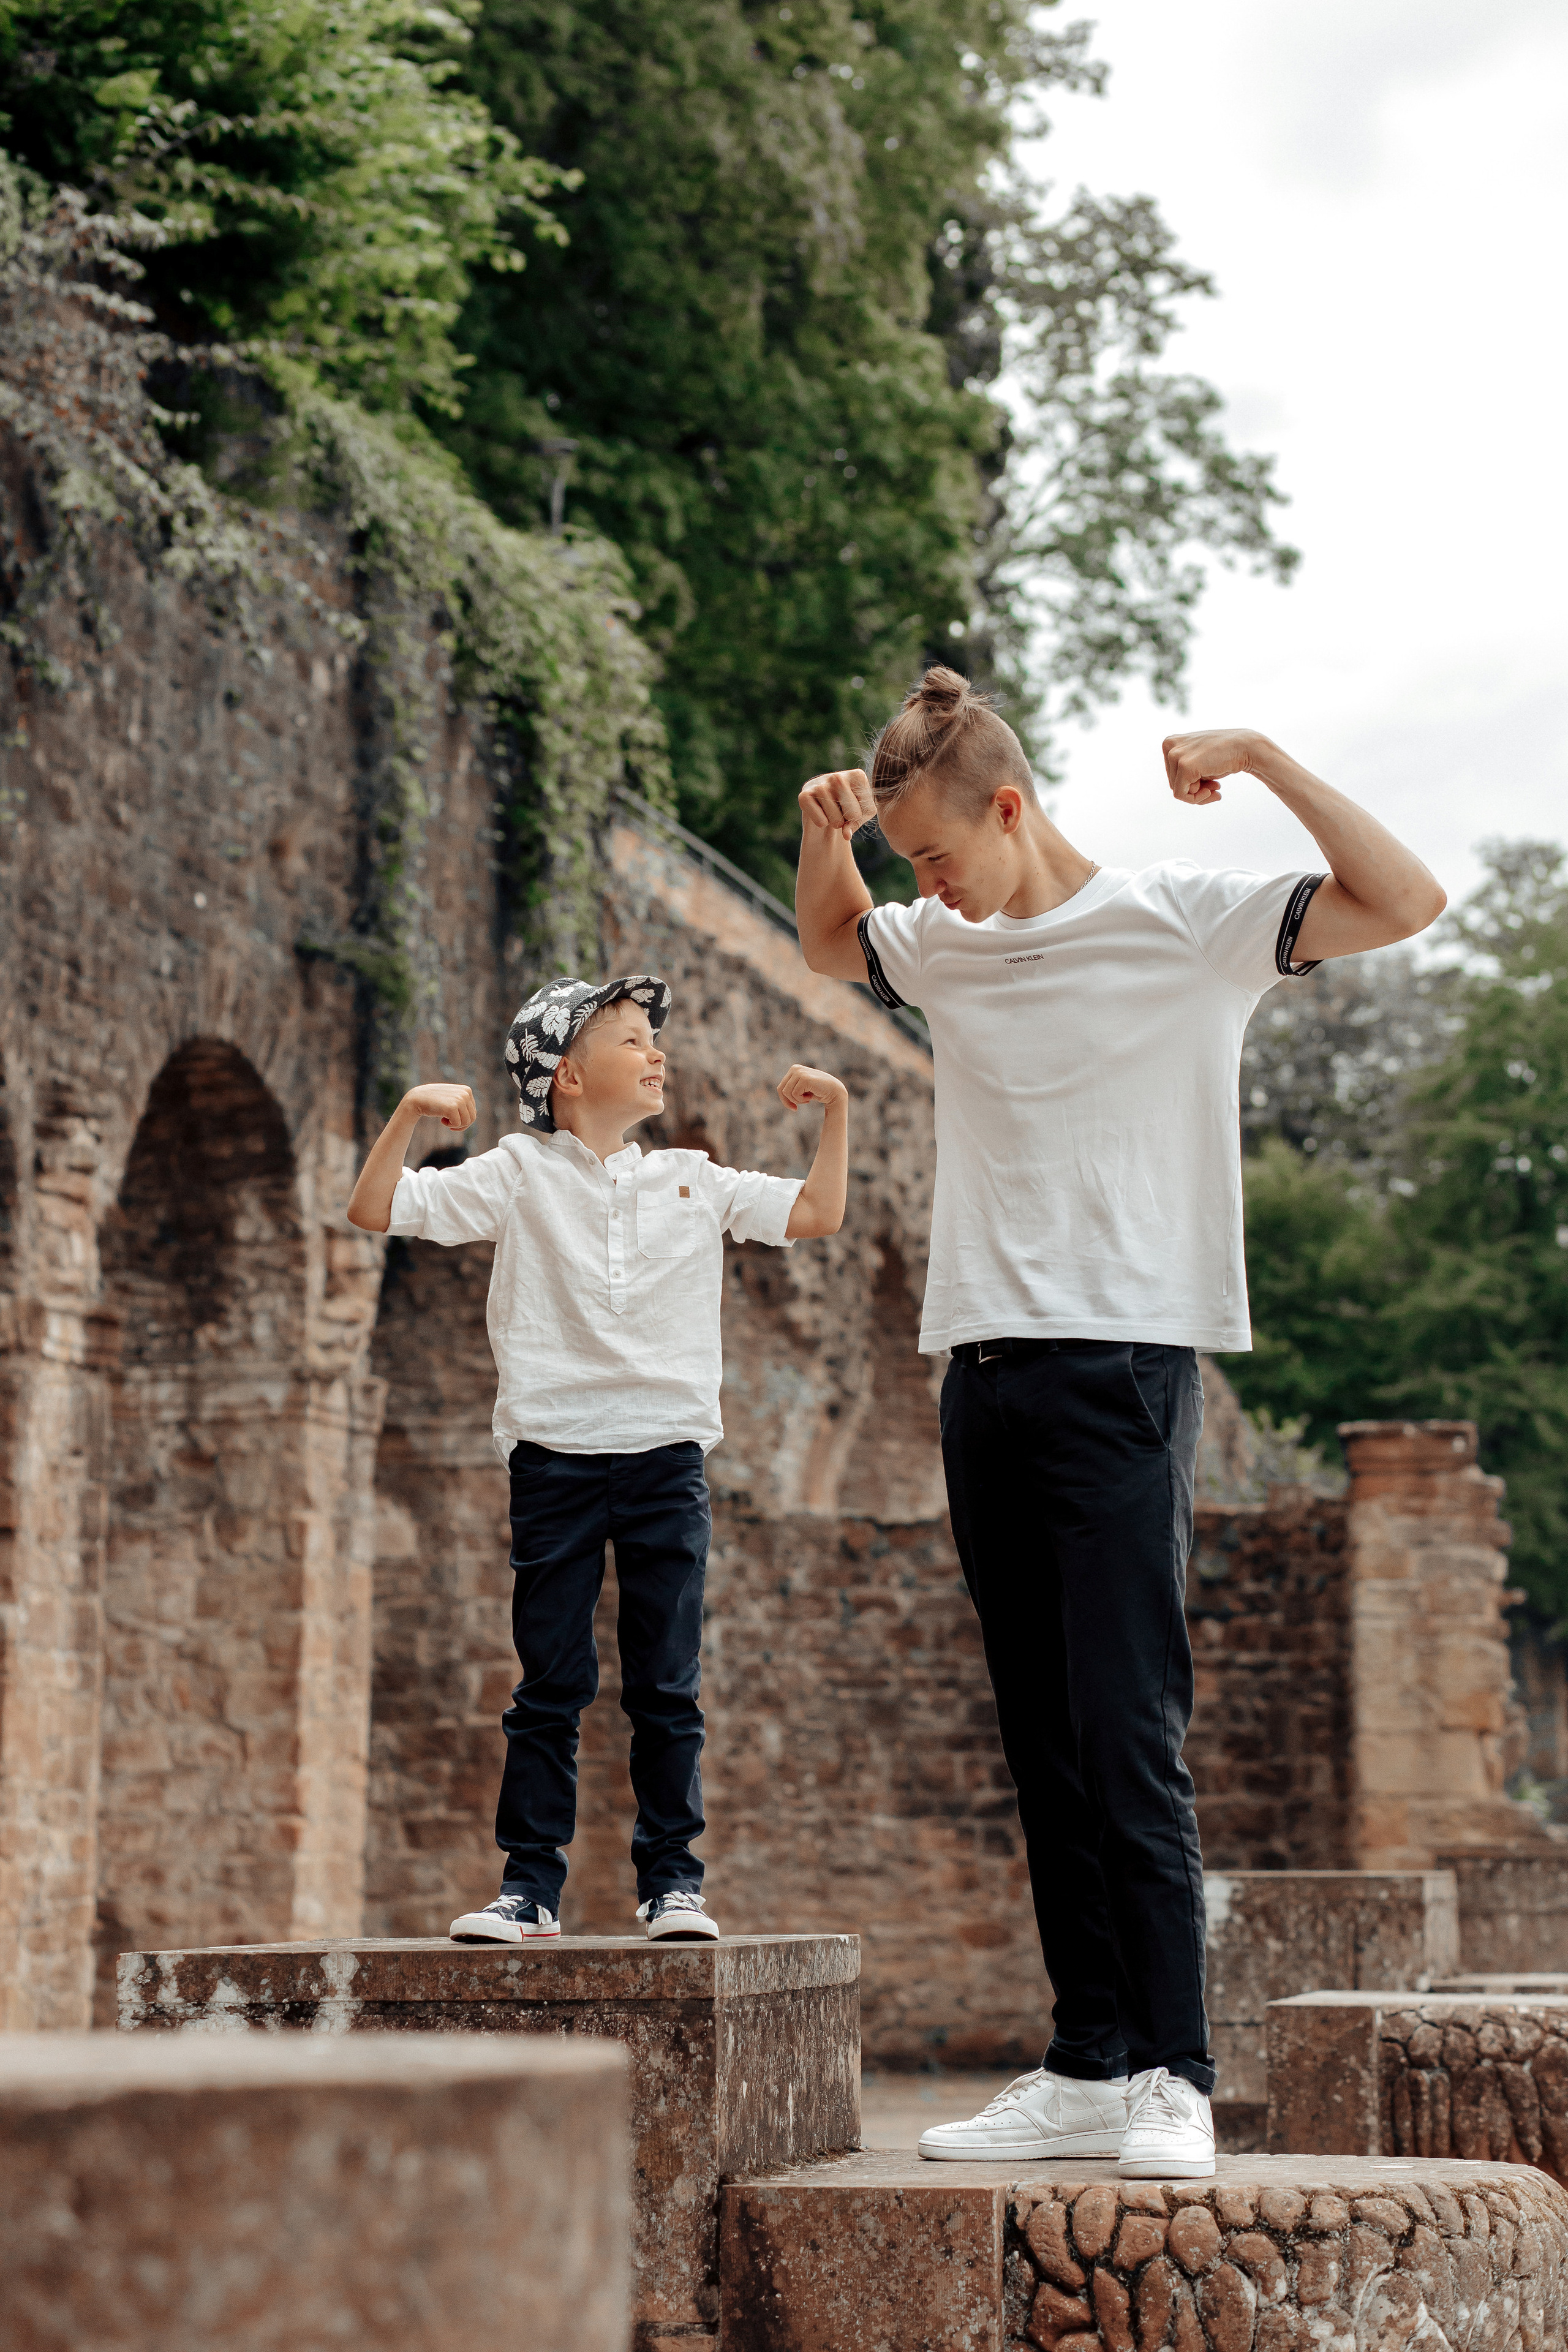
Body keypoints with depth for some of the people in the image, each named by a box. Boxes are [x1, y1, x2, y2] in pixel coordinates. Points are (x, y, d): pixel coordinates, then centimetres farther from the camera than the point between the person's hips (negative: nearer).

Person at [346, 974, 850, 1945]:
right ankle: (531, 1882, 7)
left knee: (667, 1686, 4)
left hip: (667, 1456, 2)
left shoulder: (694, 1182, 12)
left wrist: (836, 1107, 5)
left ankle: (672, 1878, 10)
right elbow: (375, 1209, -1)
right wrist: (410, 1114, -14)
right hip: (556, 1457, -2)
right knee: (551, 1687, 1)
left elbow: (817, 1213, 13)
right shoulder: (519, 1174, 4)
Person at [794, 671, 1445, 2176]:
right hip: (985, 1374, 6)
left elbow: (1407, 903, -10)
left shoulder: (1181, 923, -2)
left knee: (1131, 1737, -11)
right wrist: (821, 832, 16)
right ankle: (1088, 2067, 9)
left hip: (1121, 1369, -6)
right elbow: (829, 940, 36)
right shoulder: (946, 950, 15)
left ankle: (1172, 2080, -7)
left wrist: (1262, 757, -15)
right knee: (1046, 1748, 6)